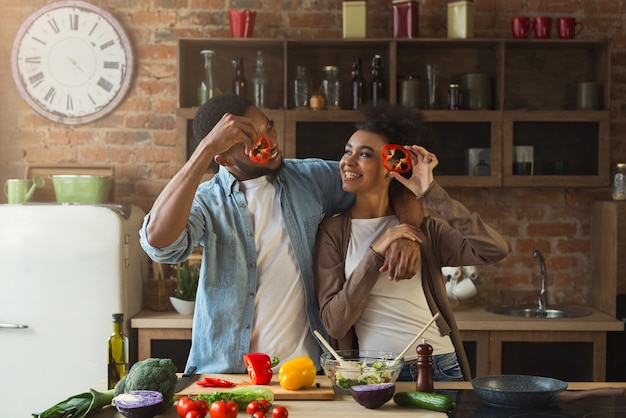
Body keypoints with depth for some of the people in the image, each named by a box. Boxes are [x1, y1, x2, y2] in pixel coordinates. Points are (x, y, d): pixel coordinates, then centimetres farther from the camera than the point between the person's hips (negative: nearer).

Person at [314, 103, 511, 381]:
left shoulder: (423, 226, 3)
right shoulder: (333, 232, 1)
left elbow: (496, 250, -13)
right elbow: (334, 323, -8)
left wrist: (431, 194, -13)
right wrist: (376, 253, -15)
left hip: (440, 368, 1)